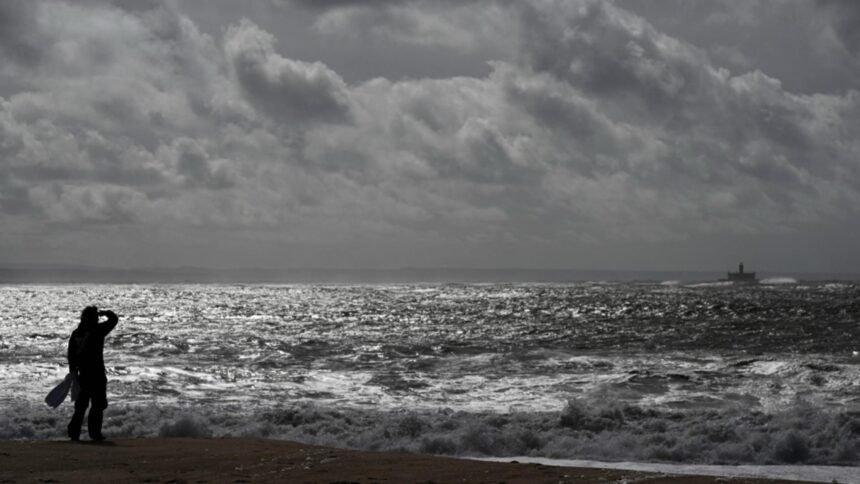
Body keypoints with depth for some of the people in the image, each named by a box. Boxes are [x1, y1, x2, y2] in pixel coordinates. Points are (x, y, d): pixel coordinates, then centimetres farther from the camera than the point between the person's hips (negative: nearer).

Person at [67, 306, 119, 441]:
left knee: (81, 404, 14)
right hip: (97, 374, -6)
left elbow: (71, 354, 8)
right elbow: (114, 319, -2)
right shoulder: (98, 330, -11)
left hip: (83, 373, 6)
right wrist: (105, 313, 16)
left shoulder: (76, 334, 6)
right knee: (98, 404, 1)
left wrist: (73, 370, 15)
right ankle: (94, 433, -2)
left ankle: (74, 432, 12)